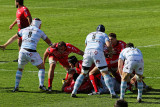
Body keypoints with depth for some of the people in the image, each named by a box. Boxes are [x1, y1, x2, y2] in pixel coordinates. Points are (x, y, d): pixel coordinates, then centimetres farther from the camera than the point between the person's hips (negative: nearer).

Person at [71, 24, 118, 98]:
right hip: (98, 53, -3)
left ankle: (74, 92, 8)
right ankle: (112, 93, -9)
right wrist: (110, 53, 19)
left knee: (83, 73, 17)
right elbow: (108, 45, 0)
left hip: (87, 53, 3)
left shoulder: (89, 35, 30)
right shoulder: (104, 35, 18)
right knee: (105, 73, 0)